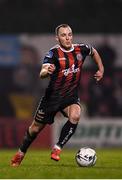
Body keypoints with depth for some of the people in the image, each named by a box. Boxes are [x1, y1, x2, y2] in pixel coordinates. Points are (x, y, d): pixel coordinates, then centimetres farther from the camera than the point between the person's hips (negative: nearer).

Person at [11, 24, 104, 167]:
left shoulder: (81, 49, -4)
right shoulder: (54, 53, -17)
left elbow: (94, 52, 20)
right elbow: (42, 73, -32)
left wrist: (101, 69, 14)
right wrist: (47, 71, -55)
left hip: (71, 96, 2)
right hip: (53, 95, -2)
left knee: (75, 116, -30)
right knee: (36, 128, 8)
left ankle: (57, 149, -16)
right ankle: (21, 153, 35)